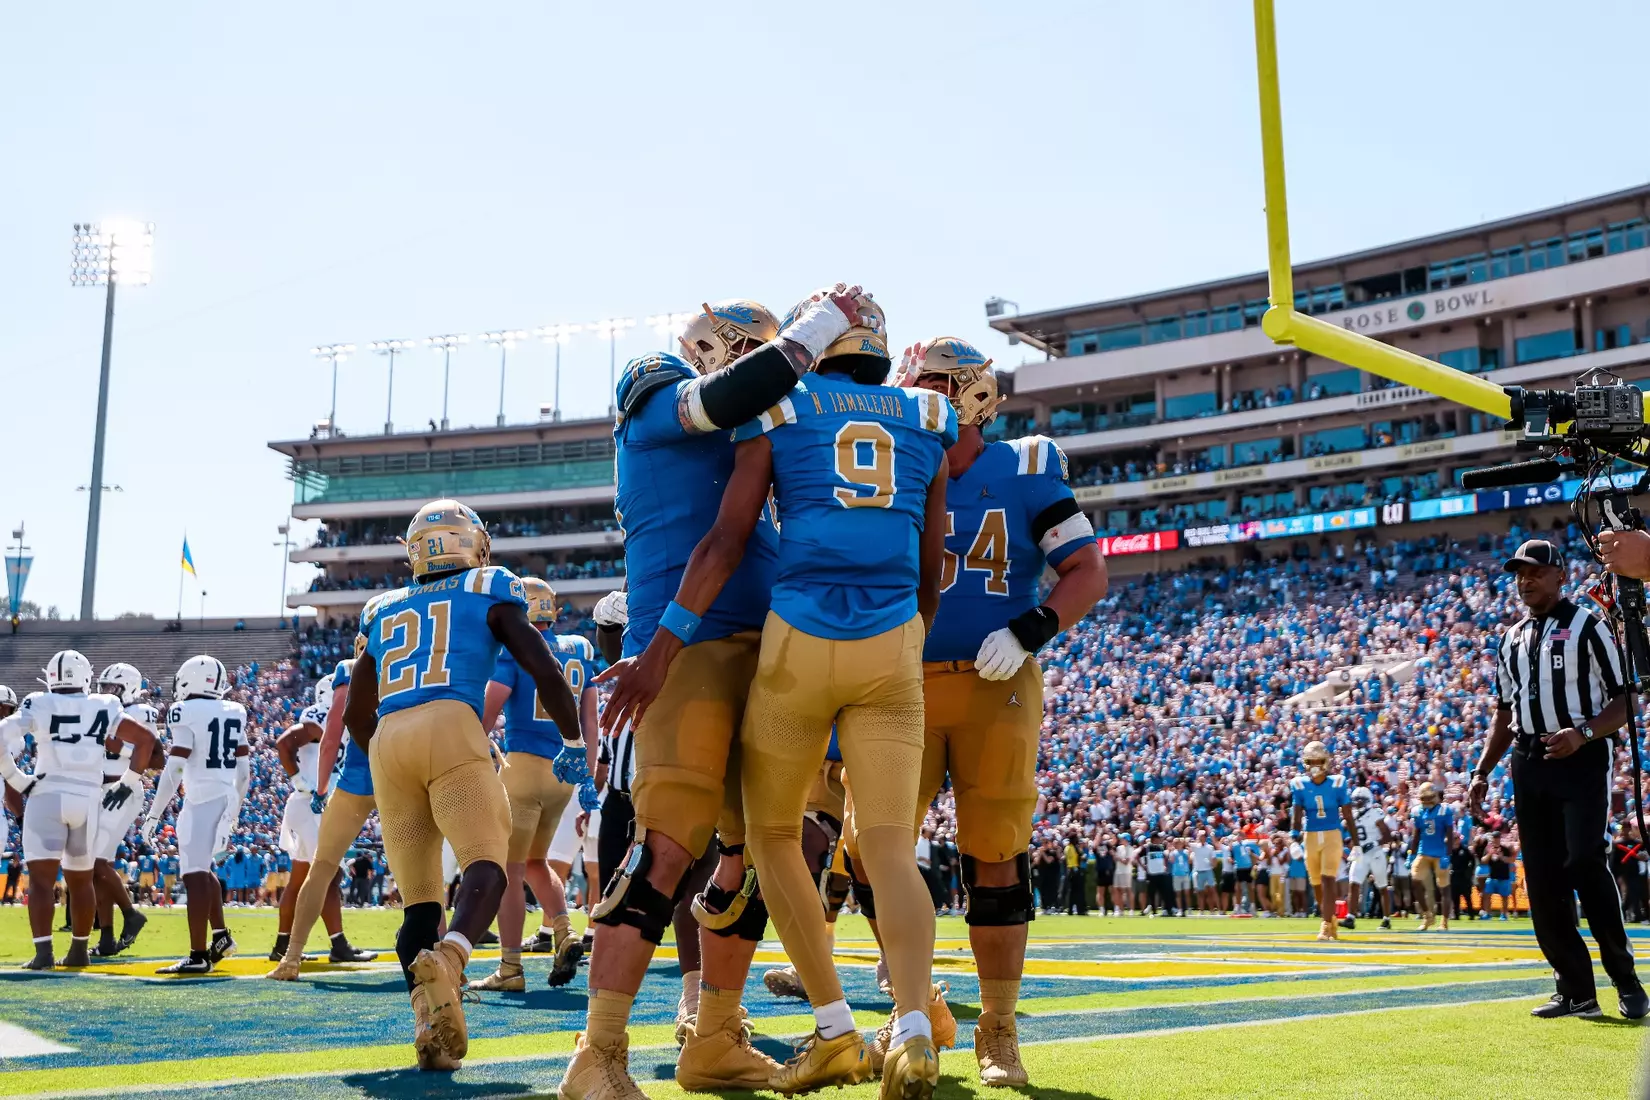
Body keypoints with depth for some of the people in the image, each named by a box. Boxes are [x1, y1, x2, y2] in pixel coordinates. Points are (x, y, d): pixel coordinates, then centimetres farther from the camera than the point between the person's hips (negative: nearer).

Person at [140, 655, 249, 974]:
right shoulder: (234, 714, 12)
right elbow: (244, 772, 15)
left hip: (202, 800, -8)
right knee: (202, 869, 23)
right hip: (228, 799, 8)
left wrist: (153, 815, -7)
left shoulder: (186, 713, -8)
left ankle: (198, 956, -11)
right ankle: (221, 936, 25)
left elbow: (174, 770, -12)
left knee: (195, 875, -8)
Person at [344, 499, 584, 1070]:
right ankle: (448, 959, -41)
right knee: (485, 861, -11)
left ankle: (429, 1020, -9)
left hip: (386, 740, 4)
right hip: (450, 726, -4)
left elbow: (356, 715, 30)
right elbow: (546, 675, 6)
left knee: (418, 897, 6)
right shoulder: (488, 592, 16)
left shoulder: (383, 611, 28)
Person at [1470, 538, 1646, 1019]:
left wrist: (1583, 733, -22)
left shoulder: (1587, 626, 0)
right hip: (1529, 763, 6)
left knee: (1585, 862, -17)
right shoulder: (1512, 639, 17)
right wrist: (1481, 772, 15)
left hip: (1581, 759, -6)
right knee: (1542, 876, 3)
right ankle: (1576, 990, 10)